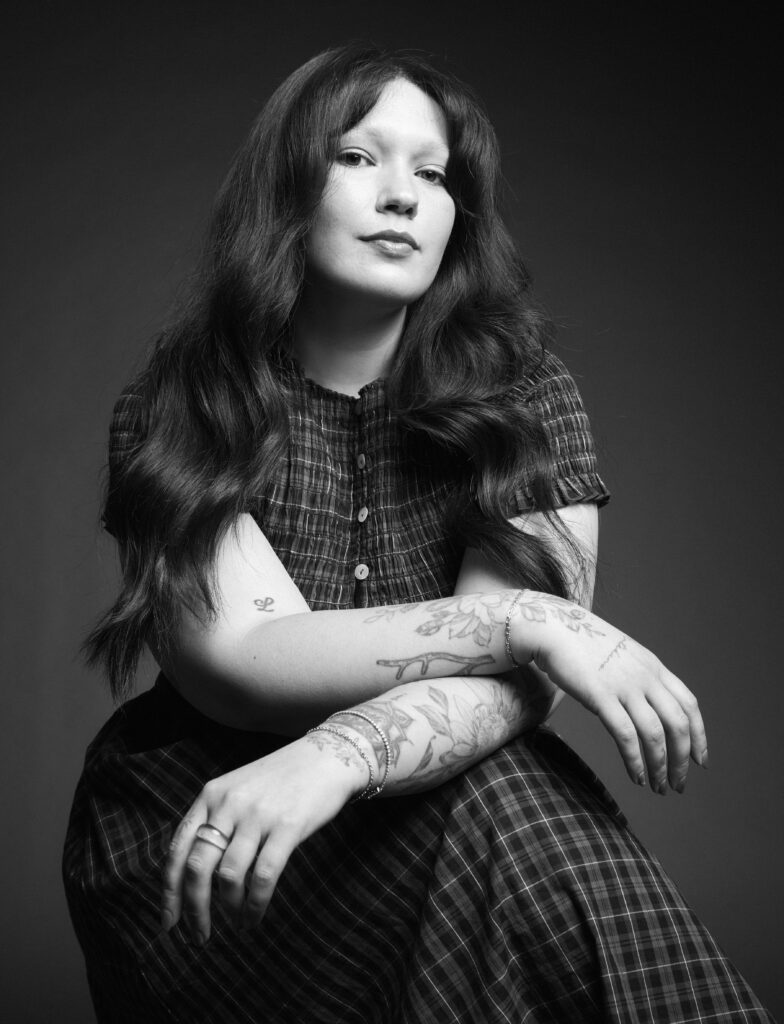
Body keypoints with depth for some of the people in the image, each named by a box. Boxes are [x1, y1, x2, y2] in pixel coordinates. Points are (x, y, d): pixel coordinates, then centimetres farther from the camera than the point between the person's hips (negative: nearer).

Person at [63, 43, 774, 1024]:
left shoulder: (524, 398, -2)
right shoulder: (174, 410, -4)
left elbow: (515, 686, -15)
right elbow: (239, 664, -17)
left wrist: (336, 756, -35)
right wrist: (526, 622, -27)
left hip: (434, 824, 2)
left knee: (517, 800, -32)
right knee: (496, 811, -30)